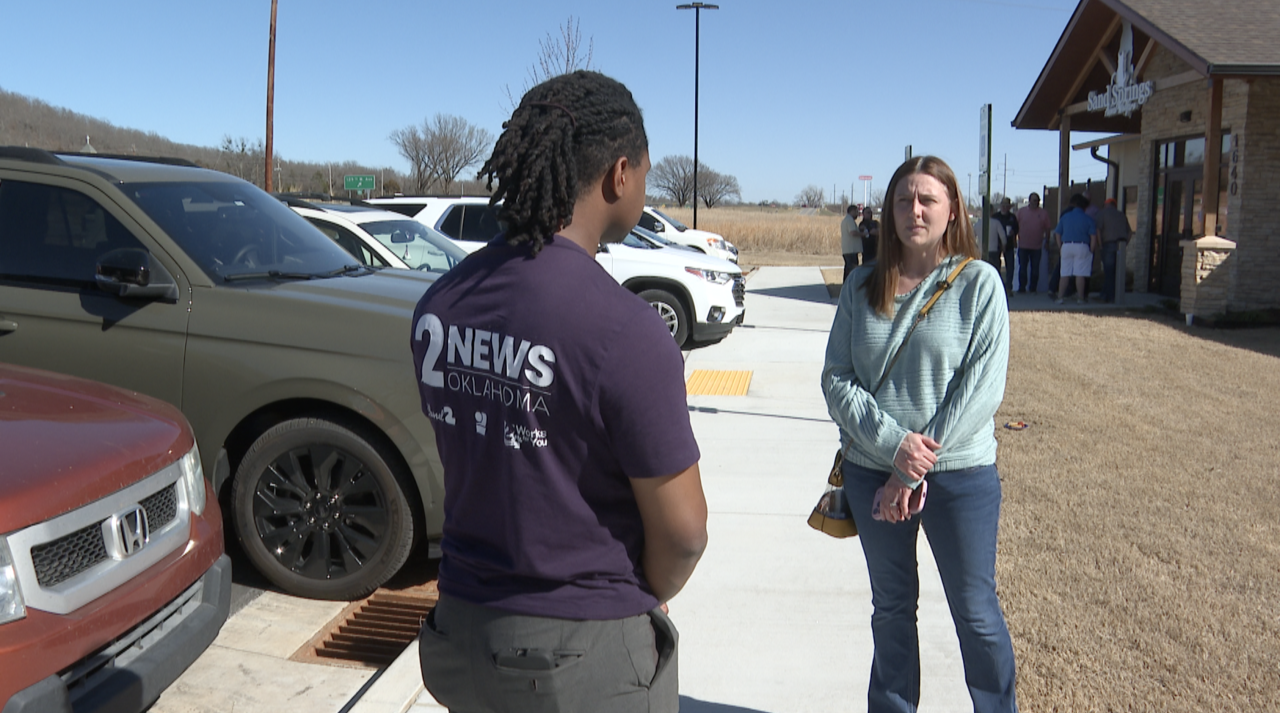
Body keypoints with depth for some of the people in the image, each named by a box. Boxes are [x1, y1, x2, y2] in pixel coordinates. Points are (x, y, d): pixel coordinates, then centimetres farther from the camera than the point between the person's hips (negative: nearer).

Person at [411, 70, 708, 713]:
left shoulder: (439, 304, -4)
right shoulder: (624, 331, -25)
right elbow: (682, 530, -17)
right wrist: (642, 600, 4)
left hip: (462, 628, 6)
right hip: (584, 652, -5)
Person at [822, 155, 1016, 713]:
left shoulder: (978, 282, -6)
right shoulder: (862, 287, 3)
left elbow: (983, 385, -12)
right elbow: (836, 379, -2)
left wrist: (915, 470, -15)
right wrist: (894, 443, -17)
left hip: (960, 474, -3)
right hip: (871, 472, 3)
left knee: (976, 613, 9)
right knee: (891, 607, 17)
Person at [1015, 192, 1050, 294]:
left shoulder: (1043, 213, 4)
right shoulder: (1021, 211, 5)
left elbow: (1048, 228, 6)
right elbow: (1016, 226, 7)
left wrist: (1046, 241, 2)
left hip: (1037, 246, 0)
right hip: (1023, 245, 0)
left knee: (1035, 268, 4)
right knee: (1022, 267, 2)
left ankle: (1033, 288, 11)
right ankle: (1022, 287, 10)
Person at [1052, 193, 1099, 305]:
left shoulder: (1065, 216, 6)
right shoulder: (1088, 219, -1)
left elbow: (1057, 233, 7)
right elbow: (1093, 236, -6)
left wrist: (1060, 247, 12)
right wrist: (1092, 250, 2)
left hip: (1066, 246, 2)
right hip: (1082, 246, -2)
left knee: (1065, 274, 6)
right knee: (1080, 274, 0)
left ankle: (1060, 297, 4)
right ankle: (1080, 298, 1)